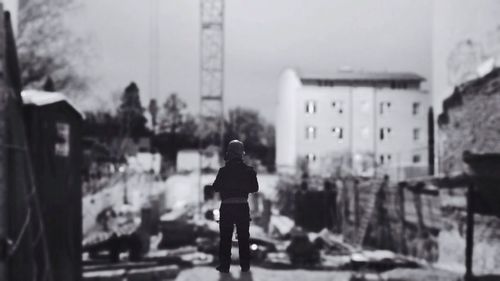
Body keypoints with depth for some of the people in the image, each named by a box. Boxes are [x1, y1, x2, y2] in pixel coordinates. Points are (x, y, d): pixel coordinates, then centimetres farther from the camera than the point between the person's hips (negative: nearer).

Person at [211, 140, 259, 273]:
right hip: (242, 206, 2)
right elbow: (255, 188, 5)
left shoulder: (223, 171, -9)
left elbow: (216, 188, -3)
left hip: (226, 207, -1)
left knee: (225, 237, 7)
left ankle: (224, 265, 8)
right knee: (243, 237, 10)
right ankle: (245, 265, 13)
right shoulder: (249, 170, -3)